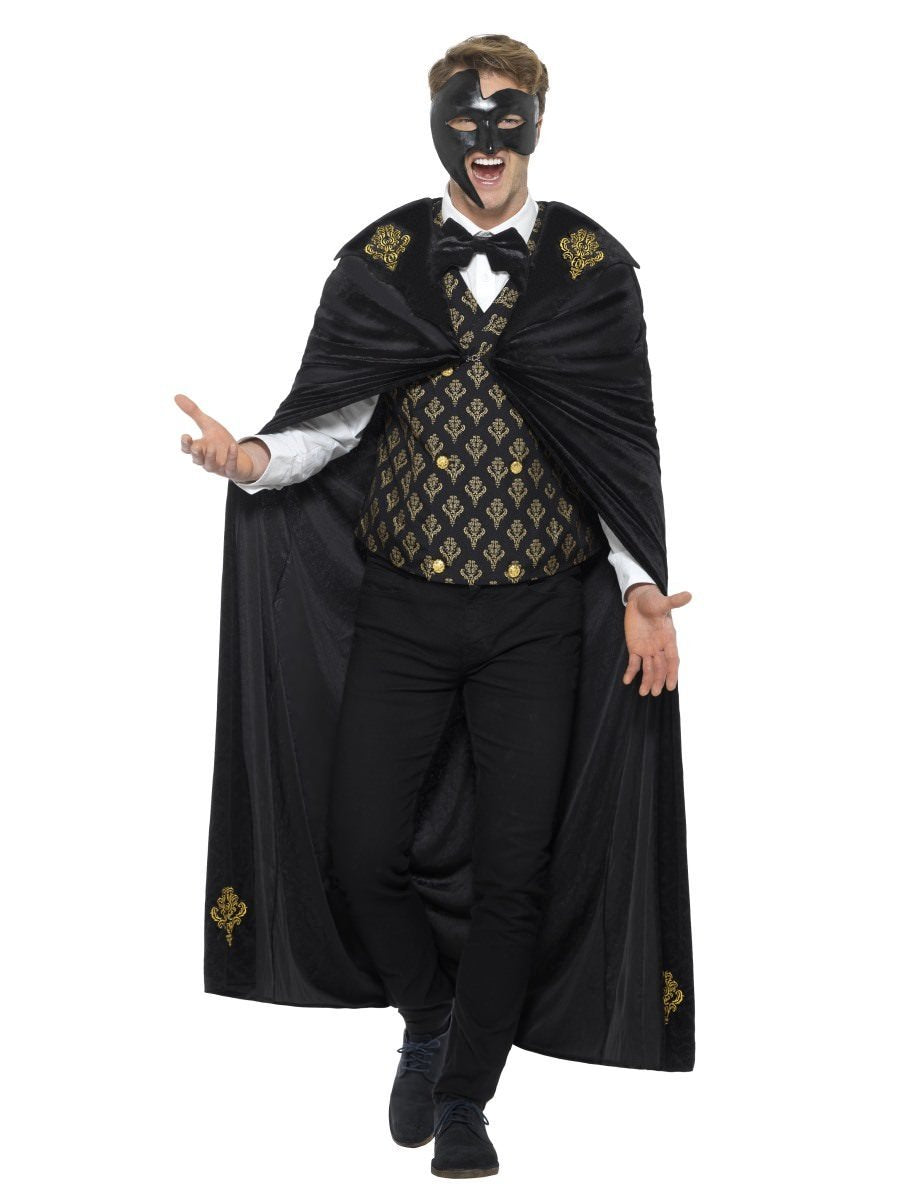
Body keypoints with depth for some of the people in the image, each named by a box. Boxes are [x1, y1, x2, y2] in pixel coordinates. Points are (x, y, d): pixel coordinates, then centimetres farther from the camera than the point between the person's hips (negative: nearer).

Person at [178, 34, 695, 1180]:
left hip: (535, 617, -1)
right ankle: (431, 1018, 32)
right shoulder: (379, 261, 4)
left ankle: (464, 1098, 24)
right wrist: (253, 457, -20)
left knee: (514, 871, 2)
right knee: (363, 852, 0)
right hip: (405, 609, 1)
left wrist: (640, 585, -8)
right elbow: (341, 416, 0)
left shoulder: (596, 271, 1)